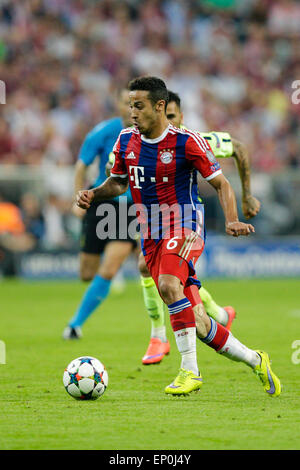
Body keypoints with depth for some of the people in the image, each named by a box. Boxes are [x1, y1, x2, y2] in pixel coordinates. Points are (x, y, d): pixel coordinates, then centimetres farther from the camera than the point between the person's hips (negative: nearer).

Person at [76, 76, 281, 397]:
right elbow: (118, 182, 20)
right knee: (198, 324, 4)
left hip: (184, 228, -6)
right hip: (151, 238, 6)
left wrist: (232, 220, -20)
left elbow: (221, 184, -5)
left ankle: (189, 370, -27)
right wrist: (93, 195, -1)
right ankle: (255, 361, 23)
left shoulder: (186, 142, -11)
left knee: (169, 285, -35)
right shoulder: (126, 141, 5)